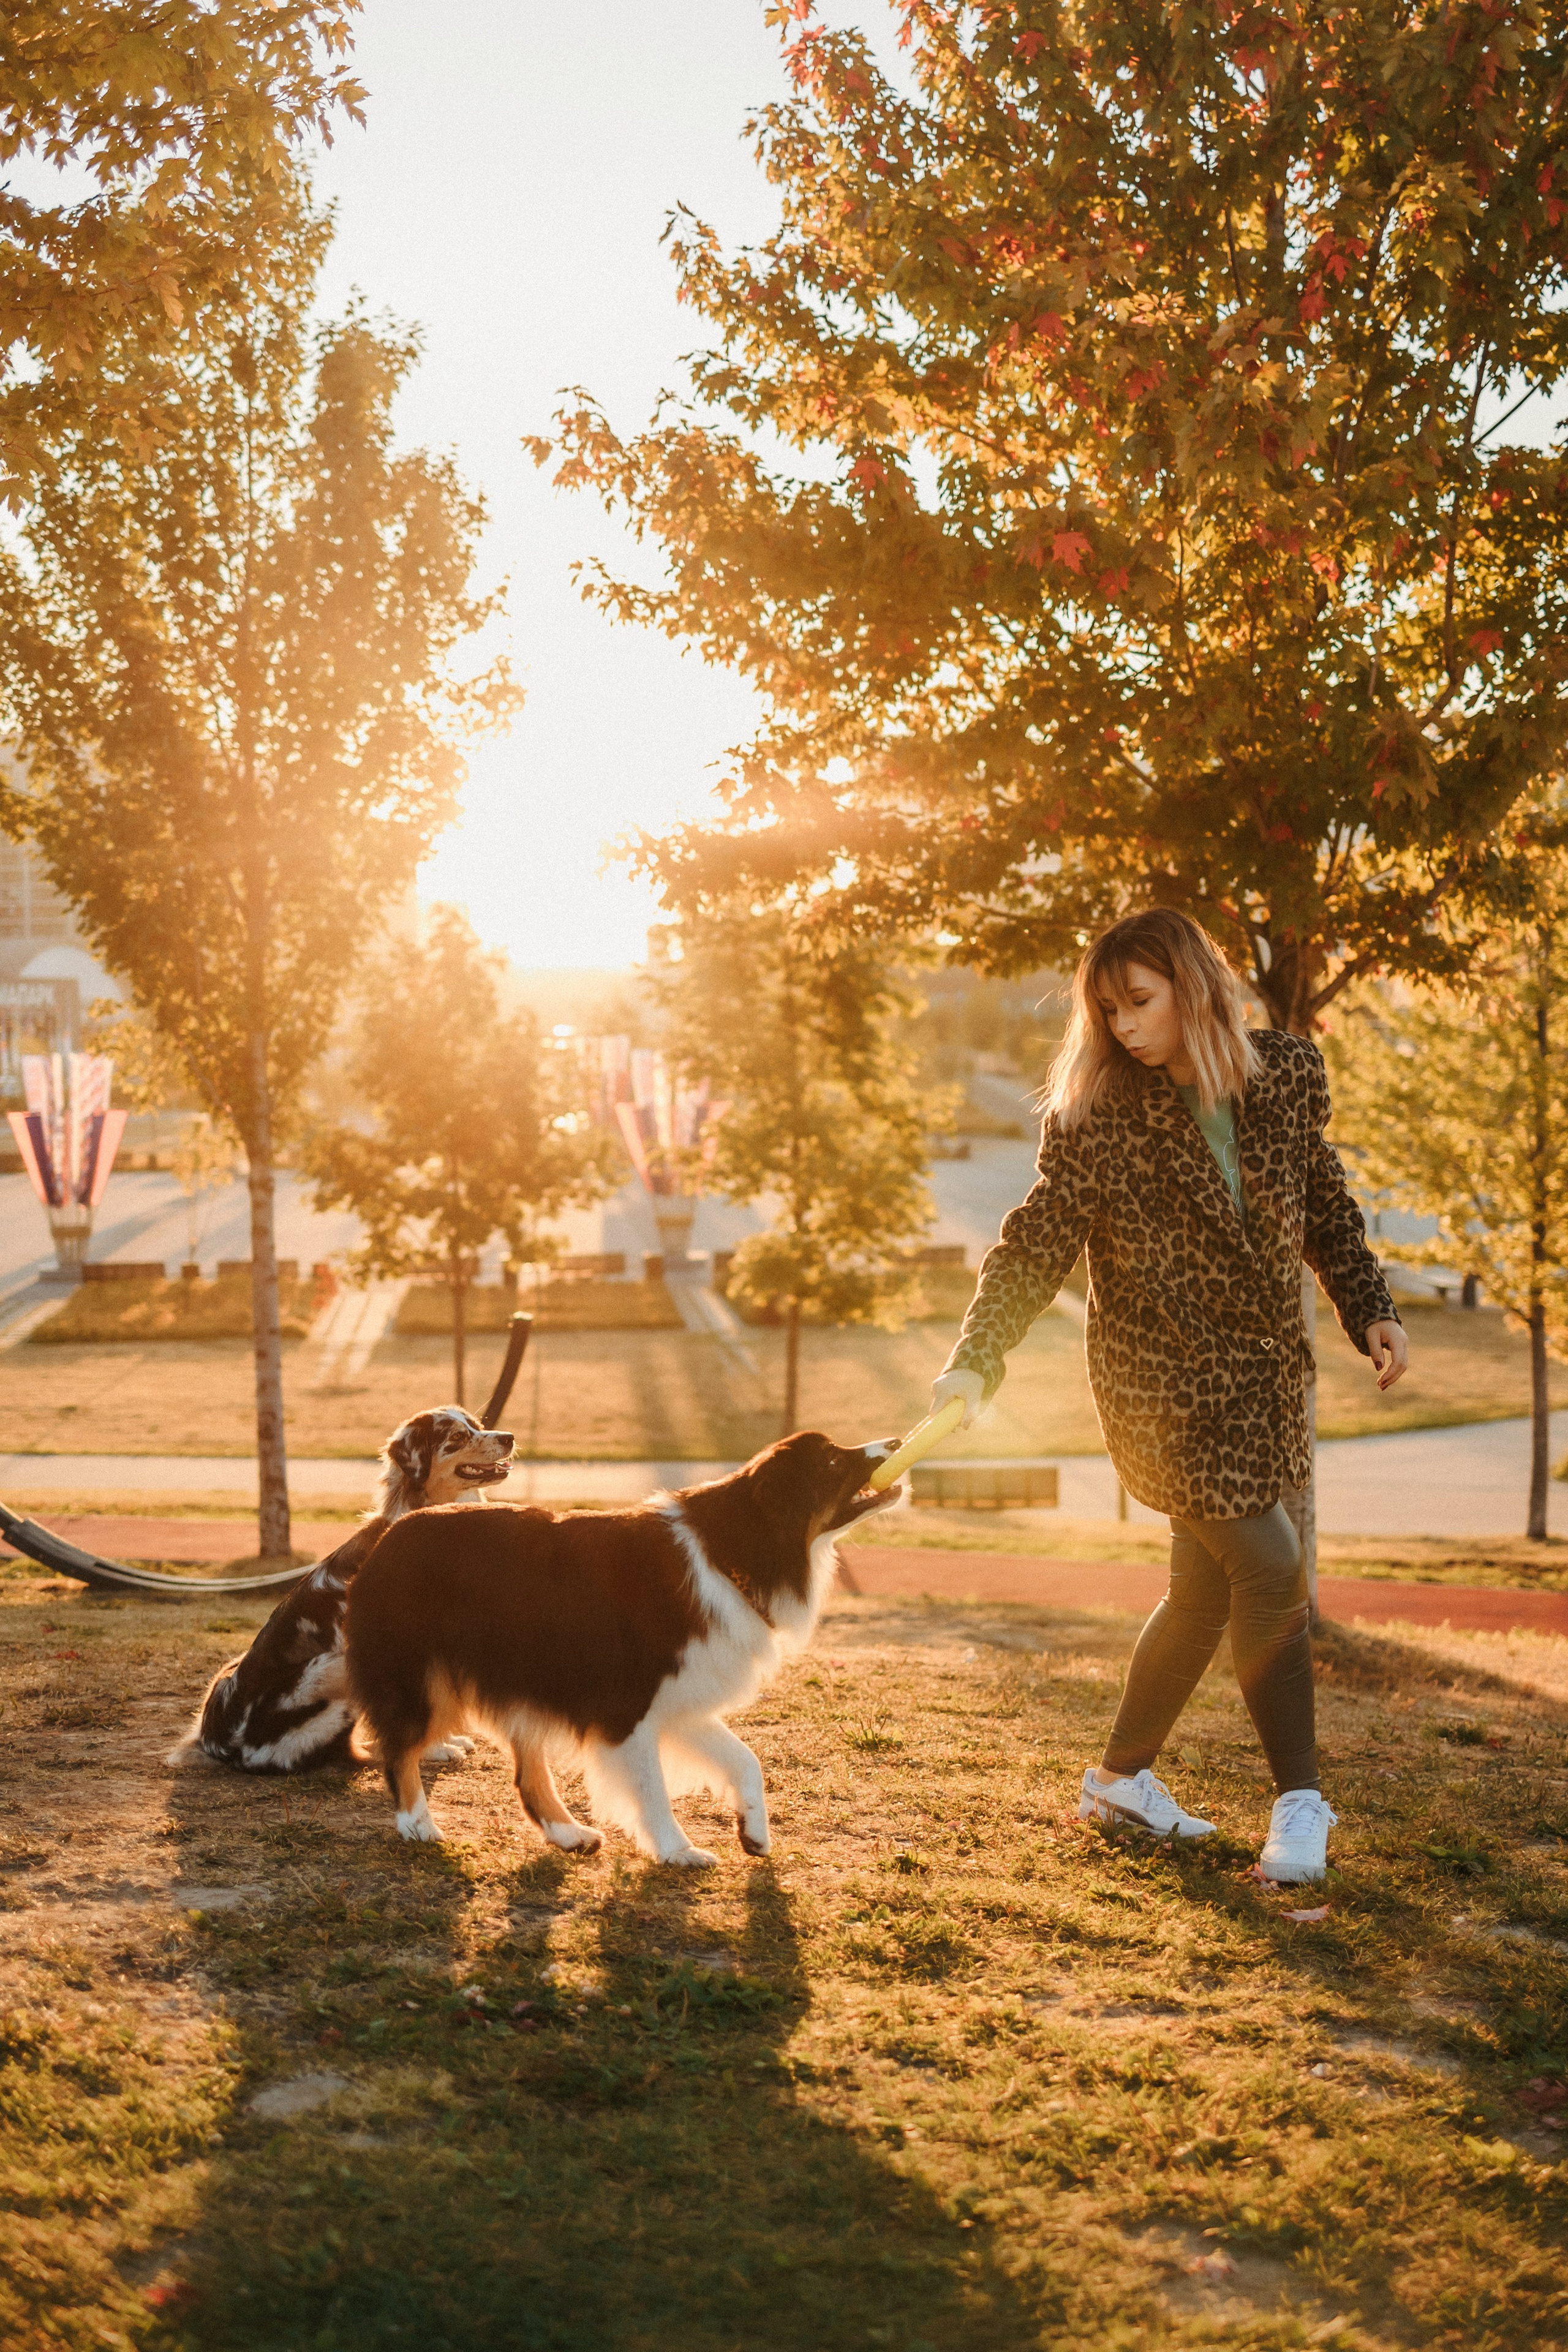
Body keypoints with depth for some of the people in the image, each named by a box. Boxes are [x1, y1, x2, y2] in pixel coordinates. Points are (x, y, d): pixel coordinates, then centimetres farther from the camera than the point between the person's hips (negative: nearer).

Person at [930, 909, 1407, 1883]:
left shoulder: (1288, 1076, 0)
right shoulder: (1097, 1116, -11)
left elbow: (1327, 1210, 13)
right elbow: (1036, 1247, -13)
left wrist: (1372, 1308, 2)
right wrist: (975, 1361, -23)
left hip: (1266, 1373, 5)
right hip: (1166, 1377, -5)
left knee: (1209, 1587, 11)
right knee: (1270, 1572, -9)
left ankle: (1123, 1775, 30)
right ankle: (1301, 1802, 9)